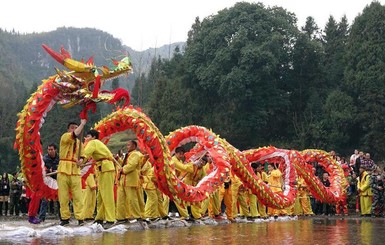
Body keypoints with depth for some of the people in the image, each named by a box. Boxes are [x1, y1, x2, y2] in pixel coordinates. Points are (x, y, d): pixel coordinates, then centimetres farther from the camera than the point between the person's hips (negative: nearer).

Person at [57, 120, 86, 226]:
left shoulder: (79, 142, 19)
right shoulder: (64, 137, 2)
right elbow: (75, 134, -17)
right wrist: (82, 124, -9)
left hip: (75, 171, 4)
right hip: (63, 169, -4)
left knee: (77, 196, -4)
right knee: (63, 195, -1)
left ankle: (80, 218, -5)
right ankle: (65, 217, 5)